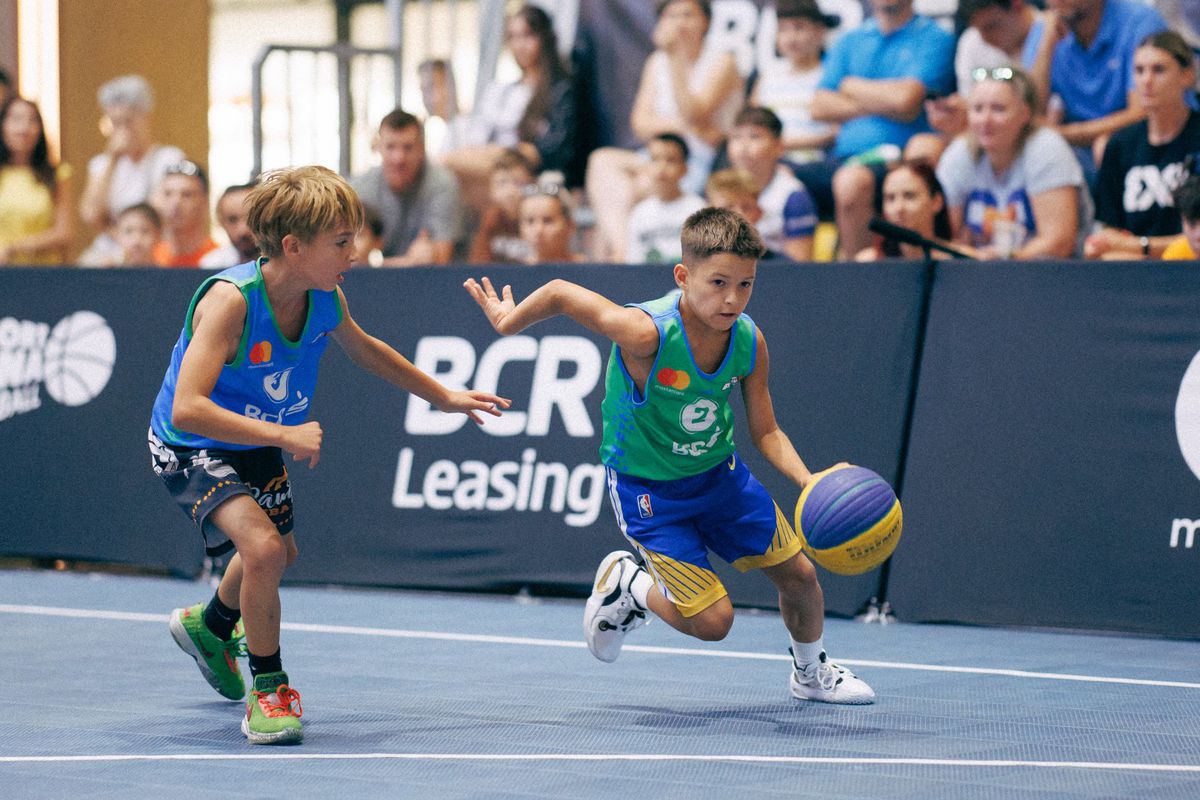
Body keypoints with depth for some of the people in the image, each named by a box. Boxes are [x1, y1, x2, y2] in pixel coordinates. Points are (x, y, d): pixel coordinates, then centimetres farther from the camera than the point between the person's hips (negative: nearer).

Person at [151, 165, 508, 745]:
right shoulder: (230, 301, -36)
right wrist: (284, 435, -45)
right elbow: (187, 409, -43)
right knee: (262, 547, -29)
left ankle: (209, 625, 60)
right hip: (193, 447, -8)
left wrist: (444, 397, 16)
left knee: (280, 552, 27)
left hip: (261, 443, 8)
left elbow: (364, 350, 10)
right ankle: (268, 688, -6)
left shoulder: (325, 300, -15)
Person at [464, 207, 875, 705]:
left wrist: (809, 483, -22)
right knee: (713, 621, -11)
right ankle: (628, 584, 20)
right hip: (648, 489, -5)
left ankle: (811, 673, 42)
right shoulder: (646, 333, -34)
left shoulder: (749, 341, -16)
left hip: (719, 472, 5)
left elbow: (766, 432, -5)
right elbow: (559, 294, -22)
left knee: (799, 576, 11)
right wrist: (508, 322, -3)